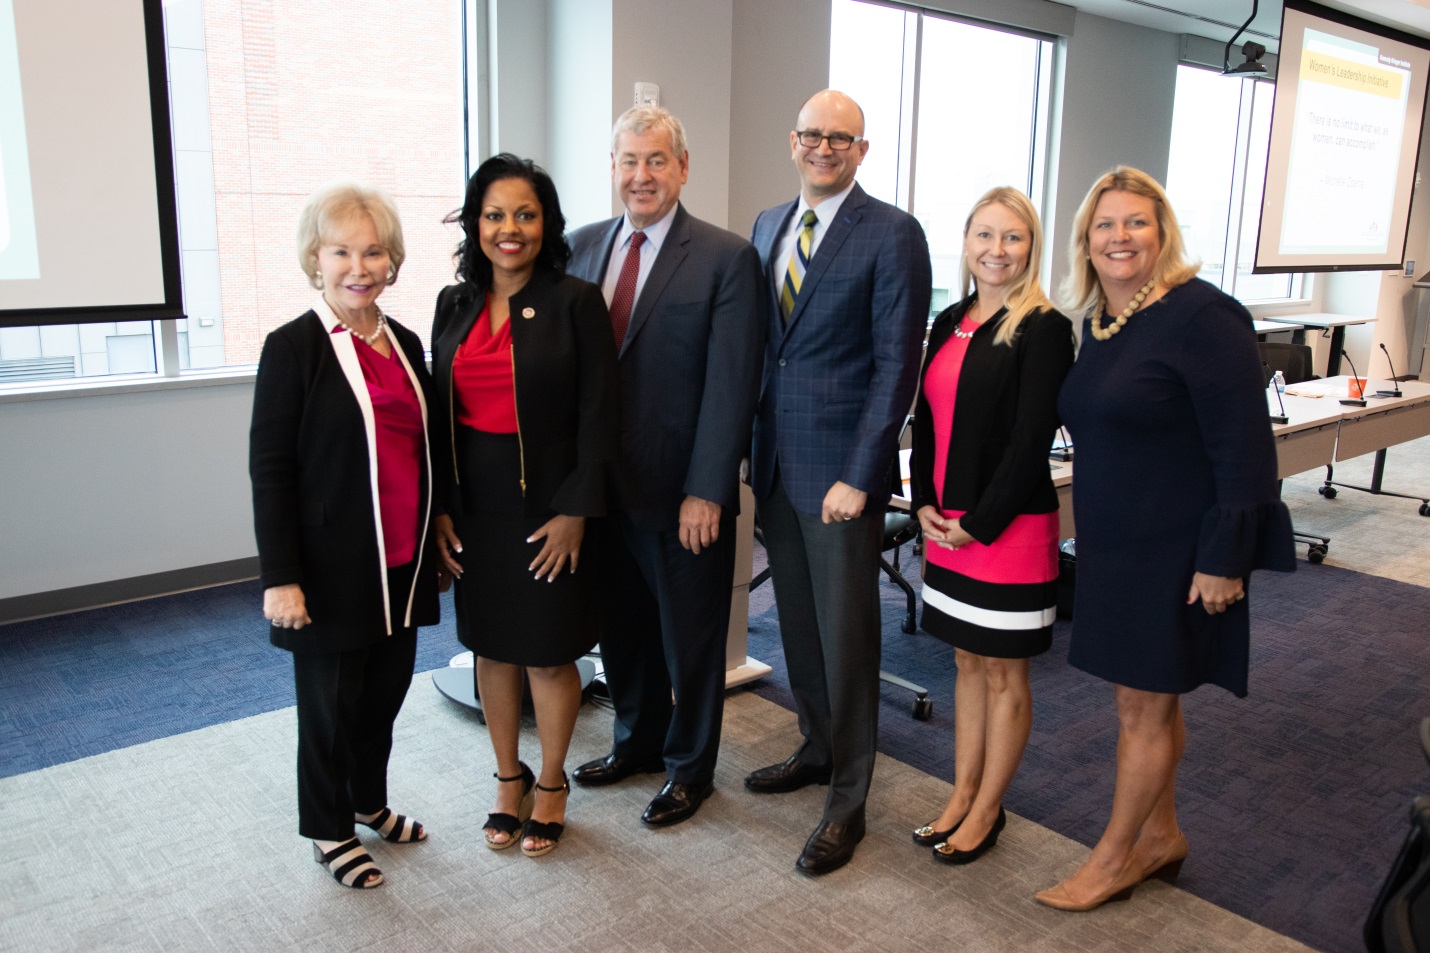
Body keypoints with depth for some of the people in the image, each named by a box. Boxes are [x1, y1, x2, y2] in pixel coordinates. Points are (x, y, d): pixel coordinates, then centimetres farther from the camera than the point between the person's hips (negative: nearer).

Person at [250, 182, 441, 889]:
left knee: (387, 690, 18)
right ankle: (328, 831, 31)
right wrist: (281, 579, -15)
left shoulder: (404, 344, 7)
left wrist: (438, 536, 17)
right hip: (334, 567, -5)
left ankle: (369, 801, 41)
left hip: (403, 564, 6)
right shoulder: (293, 347, -11)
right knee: (331, 703, 10)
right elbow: (269, 470, -12)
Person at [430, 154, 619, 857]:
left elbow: (596, 415, -9)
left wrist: (575, 512, -14)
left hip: (548, 504, -4)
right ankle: (509, 778, 33)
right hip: (476, 504, 4)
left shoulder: (575, 302, -7)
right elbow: (440, 411, 8)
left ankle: (551, 784, 28)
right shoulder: (455, 304, 7)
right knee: (491, 645, 14)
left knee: (549, 653, 6)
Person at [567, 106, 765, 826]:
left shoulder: (726, 258, -9)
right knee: (621, 626, 19)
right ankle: (637, 740, 43)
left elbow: (730, 384, -13)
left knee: (690, 636, 12)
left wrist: (705, 491, -17)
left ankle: (690, 764, 33)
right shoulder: (583, 246, 7)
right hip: (601, 485, 5)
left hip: (682, 495, -5)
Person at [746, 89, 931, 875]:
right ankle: (818, 749, 37)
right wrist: (751, 448, 8)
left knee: (846, 633, 3)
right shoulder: (768, 226, 12)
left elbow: (896, 364, -12)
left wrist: (857, 477, -16)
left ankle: (847, 801, 18)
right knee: (797, 621, 17)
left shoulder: (892, 234, -8)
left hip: (840, 470, -6)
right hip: (774, 461, 6)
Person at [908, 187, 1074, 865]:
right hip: (946, 524, 7)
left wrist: (979, 523, -14)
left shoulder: (1043, 330, -11)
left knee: (1004, 675, 8)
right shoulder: (950, 324, 9)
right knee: (968, 663, 17)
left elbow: (1031, 441, -15)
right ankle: (962, 796, 30)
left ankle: (986, 811, 23)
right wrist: (926, 505, 0)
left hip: (1010, 527, -6)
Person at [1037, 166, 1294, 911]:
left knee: (1144, 705, 5)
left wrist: (1223, 560, -19)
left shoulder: (1200, 317, -16)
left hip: (1175, 554, -7)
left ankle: (1115, 857, 22)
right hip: (1113, 545, 7)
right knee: (1146, 699, 18)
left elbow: (1243, 448, -18)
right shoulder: (1098, 325, 7)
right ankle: (1159, 835, 35)